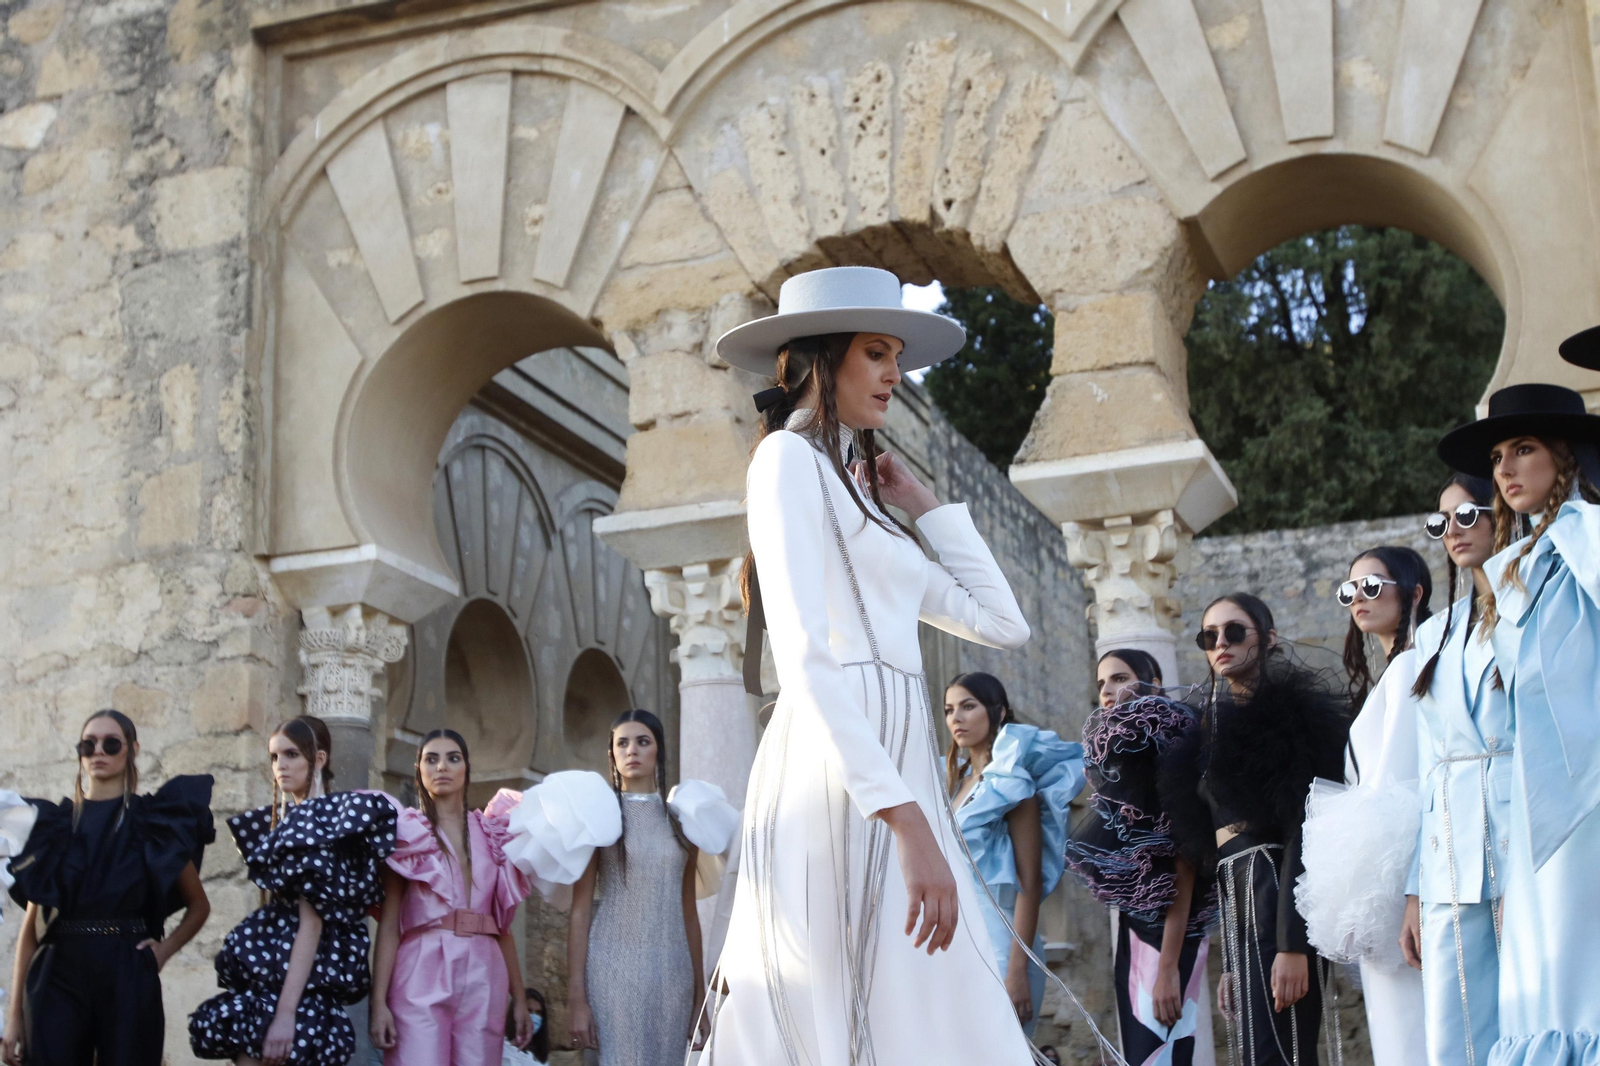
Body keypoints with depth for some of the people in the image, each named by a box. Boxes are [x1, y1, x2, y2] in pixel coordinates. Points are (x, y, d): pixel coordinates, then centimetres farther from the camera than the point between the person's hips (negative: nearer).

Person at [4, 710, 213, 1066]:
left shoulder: (156, 820, 6)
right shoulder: (55, 823, 9)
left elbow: (199, 906, 15)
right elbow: (30, 924, 7)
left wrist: (164, 950, -3)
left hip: (128, 977, -1)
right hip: (57, 976, 1)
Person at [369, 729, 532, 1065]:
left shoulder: (491, 836, 14)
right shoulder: (407, 833, 5)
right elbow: (389, 923, -1)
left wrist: (519, 997, 10)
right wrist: (378, 1001, -10)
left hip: (482, 980, 3)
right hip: (422, 977, -3)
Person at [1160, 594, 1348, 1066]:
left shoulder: (1290, 710, -4)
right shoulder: (1221, 720, 20)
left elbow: (1305, 830, -14)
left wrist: (1292, 943, -23)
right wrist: (1231, 964, 16)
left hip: (1279, 895, -8)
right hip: (1238, 894, 8)